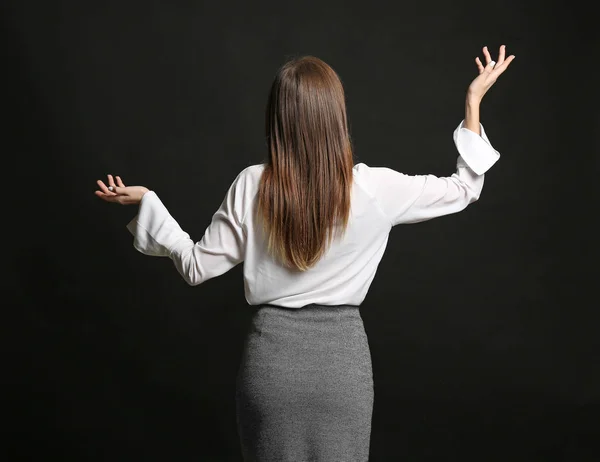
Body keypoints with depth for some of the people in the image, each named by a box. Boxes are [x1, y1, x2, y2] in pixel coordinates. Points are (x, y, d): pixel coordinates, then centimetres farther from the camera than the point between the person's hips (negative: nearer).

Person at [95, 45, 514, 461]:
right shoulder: (374, 188, -11)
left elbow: (197, 266, -2)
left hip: (271, 354, 1)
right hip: (341, 356, 0)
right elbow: (463, 190, 3)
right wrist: (474, 104, 11)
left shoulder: (251, 187, -10)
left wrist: (147, 202, 9)